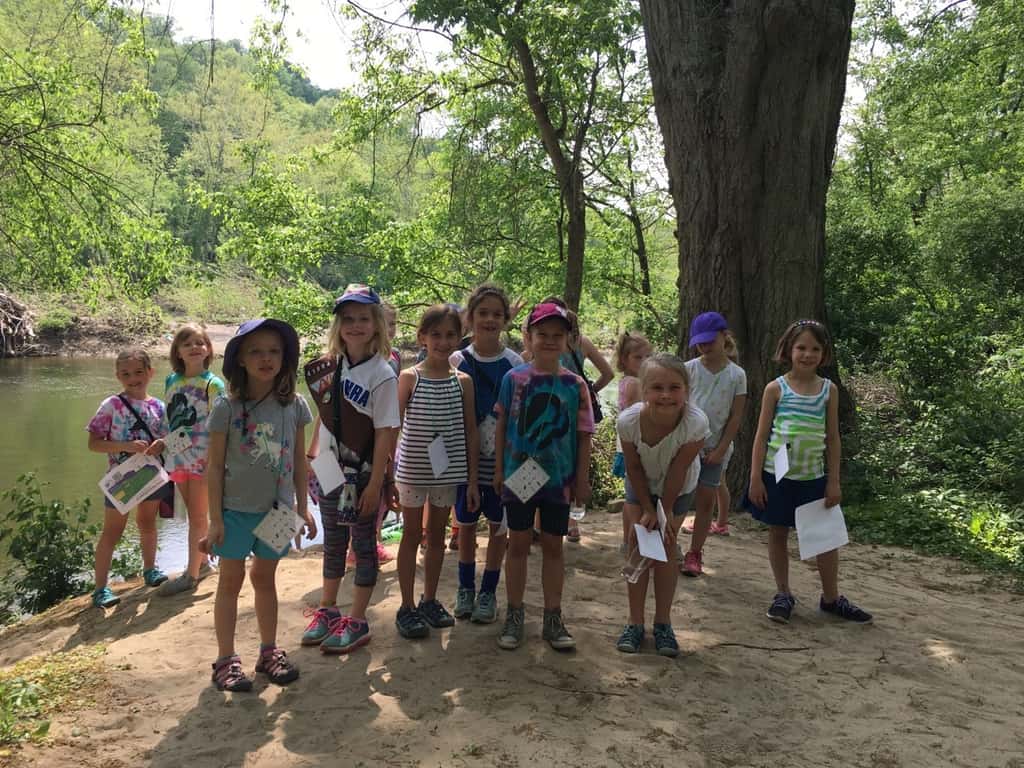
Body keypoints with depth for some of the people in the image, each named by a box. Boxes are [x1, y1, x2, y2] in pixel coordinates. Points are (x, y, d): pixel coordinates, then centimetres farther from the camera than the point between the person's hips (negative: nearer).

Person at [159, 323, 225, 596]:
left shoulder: (213, 384, -9)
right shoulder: (171, 381, 7)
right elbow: (168, 420, 14)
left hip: (202, 458, -5)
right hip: (178, 457, 5)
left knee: (198, 516, 2)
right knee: (193, 514, 16)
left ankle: (191, 573, 10)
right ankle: (203, 562, 30)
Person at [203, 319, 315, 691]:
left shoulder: (294, 405, -1)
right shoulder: (227, 406, -10)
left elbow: (299, 461, 6)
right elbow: (215, 466, -7)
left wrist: (302, 507, 7)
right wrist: (215, 518, -8)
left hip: (277, 510, 3)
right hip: (237, 510, -3)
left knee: (265, 578, 16)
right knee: (231, 581, 8)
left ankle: (269, 651, 28)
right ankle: (226, 659, 18)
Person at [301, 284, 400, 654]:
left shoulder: (382, 375, -14)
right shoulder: (329, 366, 3)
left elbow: (385, 433, -15)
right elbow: (322, 416, 13)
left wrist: (376, 483, -16)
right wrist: (311, 457, 10)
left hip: (364, 474, -5)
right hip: (331, 470, 5)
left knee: (363, 545, 7)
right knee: (333, 543, 18)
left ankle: (357, 622, 19)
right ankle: (327, 610, 35)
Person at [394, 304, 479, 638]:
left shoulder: (463, 381, 0)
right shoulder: (409, 378, -7)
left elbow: (470, 432, 4)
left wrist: (472, 479, 3)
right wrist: (387, 473, -9)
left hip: (447, 473, 3)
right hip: (412, 471, -2)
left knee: (437, 535, 14)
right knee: (411, 535, 8)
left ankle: (430, 601, 29)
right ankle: (407, 607, 18)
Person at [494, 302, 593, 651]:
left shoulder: (575, 385, -3)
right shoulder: (514, 378, -4)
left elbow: (584, 435, 0)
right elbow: (502, 426, 2)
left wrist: (582, 478, -1)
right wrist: (498, 469, 1)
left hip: (559, 478, 1)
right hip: (519, 475, 0)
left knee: (553, 545, 11)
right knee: (518, 543, 10)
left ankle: (553, 618, 22)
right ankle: (514, 616, 22)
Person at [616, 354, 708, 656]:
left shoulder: (696, 423, -39)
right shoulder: (628, 421, -35)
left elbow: (677, 472, -26)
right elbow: (634, 467, -18)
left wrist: (665, 512, -15)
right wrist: (648, 510, -13)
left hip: (677, 489, -1)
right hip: (641, 485, 1)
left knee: (666, 547, 2)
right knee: (637, 545, 1)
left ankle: (663, 623, 17)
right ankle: (635, 623, 12)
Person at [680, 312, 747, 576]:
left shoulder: (737, 374, -1)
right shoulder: (689, 368, -1)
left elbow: (736, 416, -1)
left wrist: (721, 449, -7)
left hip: (715, 448, 1)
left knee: (706, 500, 6)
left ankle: (695, 553, 16)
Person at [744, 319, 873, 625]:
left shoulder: (829, 390, 2)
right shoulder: (776, 388, -4)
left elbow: (832, 438, 5)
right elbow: (762, 435, -3)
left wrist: (834, 481, 2)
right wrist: (755, 479, -7)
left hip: (813, 477, 2)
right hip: (777, 475, -1)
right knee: (778, 533, 9)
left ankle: (831, 597, 23)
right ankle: (783, 594, 24)